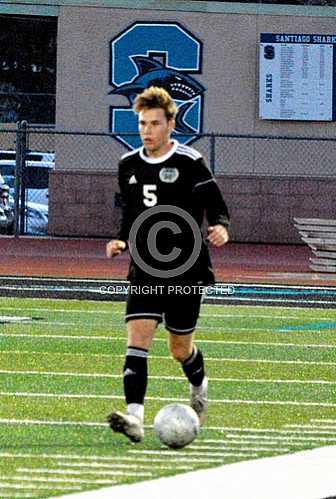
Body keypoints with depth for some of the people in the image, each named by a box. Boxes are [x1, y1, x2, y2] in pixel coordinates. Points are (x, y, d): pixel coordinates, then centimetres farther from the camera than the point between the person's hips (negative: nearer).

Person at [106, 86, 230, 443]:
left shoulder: (189, 163, -7)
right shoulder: (129, 165, 9)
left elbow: (216, 206, -7)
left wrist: (220, 227, -28)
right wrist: (121, 241, 4)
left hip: (185, 271, -3)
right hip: (144, 271, 3)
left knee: (180, 349, 9)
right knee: (137, 339, -16)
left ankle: (199, 387, 44)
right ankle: (134, 417, -25)